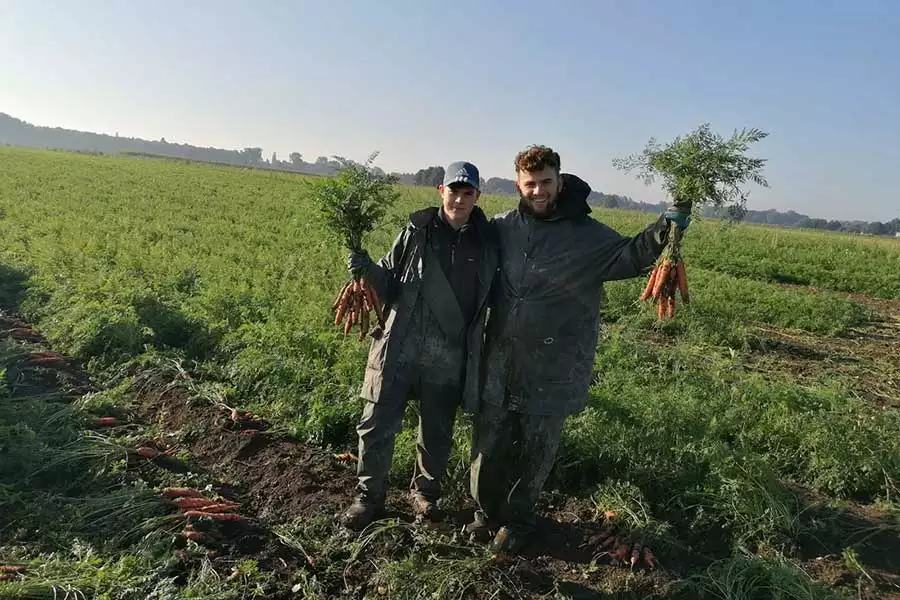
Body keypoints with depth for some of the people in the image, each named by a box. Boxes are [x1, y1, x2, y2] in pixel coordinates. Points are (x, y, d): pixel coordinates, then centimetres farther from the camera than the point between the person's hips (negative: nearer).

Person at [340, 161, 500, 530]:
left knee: (437, 432, 15)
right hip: (401, 348, -1)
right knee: (378, 425, 3)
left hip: (449, 358, 1)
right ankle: (369, 496, 25)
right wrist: (368, 270, -16)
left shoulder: (487, 241, 1)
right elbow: (391, 284, 3)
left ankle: (425, 491, 39)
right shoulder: (417, 231, -2)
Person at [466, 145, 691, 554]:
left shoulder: (587, 235, -6)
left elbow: (627, 256, -19)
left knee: (535, 452, 13)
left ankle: (516, 520, 36)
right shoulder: (504, 227, 3)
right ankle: (487, 510, 39)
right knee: (489, 443, 15)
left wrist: (664, 229, -35)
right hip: (499, 360, 3)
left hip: (553, 370, -2)